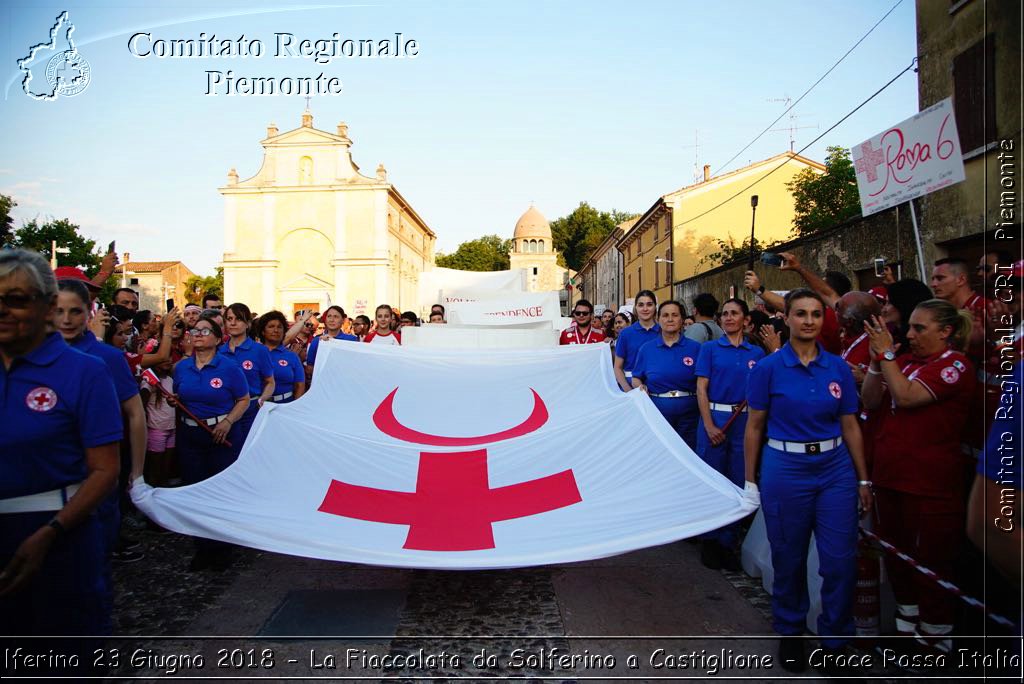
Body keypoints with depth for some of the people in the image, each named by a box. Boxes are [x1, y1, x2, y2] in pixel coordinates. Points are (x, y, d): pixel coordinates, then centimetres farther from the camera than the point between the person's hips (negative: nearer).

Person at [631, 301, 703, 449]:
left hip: (688, 413, 0)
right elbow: (635, 378, 11)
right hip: (656, 410, 0)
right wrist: (640, 386, -11)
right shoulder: (646, 349, 4)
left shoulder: (695, 348, 1)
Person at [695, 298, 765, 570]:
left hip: (746, 421, 2)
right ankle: (710, 541, 18)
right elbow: (701, 389, -3)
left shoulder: (757, 353, 9)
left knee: (738, 483, 7)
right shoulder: (710, 348, 3)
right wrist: (709, 425, -11)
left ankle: (728, 542, 20)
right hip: (714, 417, -2)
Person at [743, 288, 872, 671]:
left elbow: (850, 426, 8)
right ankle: (789, 633, 32)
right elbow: (754, 426, -1)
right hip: (785, 470, -2)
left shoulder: (838, 368, 3)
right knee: (789, 560, 10)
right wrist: (750, 480, -1)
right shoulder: (768, 367, -6)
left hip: (835, 469, 3)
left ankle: (835, 640, 24)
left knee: (842, 560, 3)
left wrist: (863, 480, 8)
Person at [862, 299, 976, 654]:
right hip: (890, 474, 7)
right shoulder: (905, 359, 10)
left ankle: (937, 637, 19)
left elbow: (906, 396, -22)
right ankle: (907, 626, 33)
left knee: (931, 562, 4)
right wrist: (876, 360, -4)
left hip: (931, 483, -7)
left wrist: (886, 353, -17)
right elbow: (872, 402, 6)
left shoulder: (956, 365, -10)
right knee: (896, 554, 17)